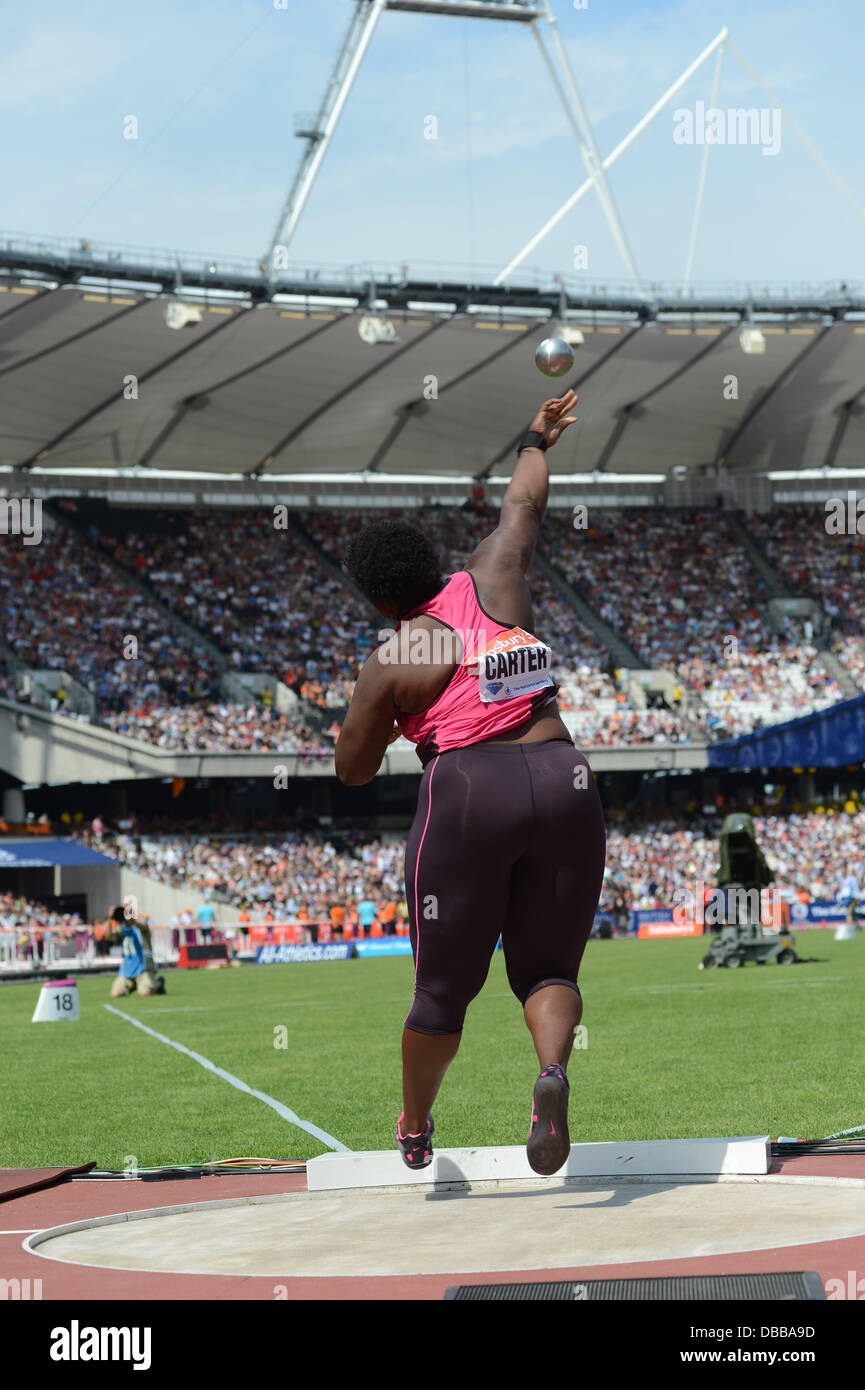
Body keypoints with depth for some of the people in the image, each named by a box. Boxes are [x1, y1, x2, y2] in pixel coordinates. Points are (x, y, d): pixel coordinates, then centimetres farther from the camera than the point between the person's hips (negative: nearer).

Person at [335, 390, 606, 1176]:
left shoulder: (390, 663, -1)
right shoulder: (491, 581, 9)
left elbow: (352, 770, 7)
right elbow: (524, 506, 27)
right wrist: (536, 441, 45)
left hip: (469, 797, -3)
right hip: (566, 787, 3)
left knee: (444, 984, 12)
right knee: (548, 969, 10)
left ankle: (416, 1130, 28)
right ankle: (553, 1069, -21)